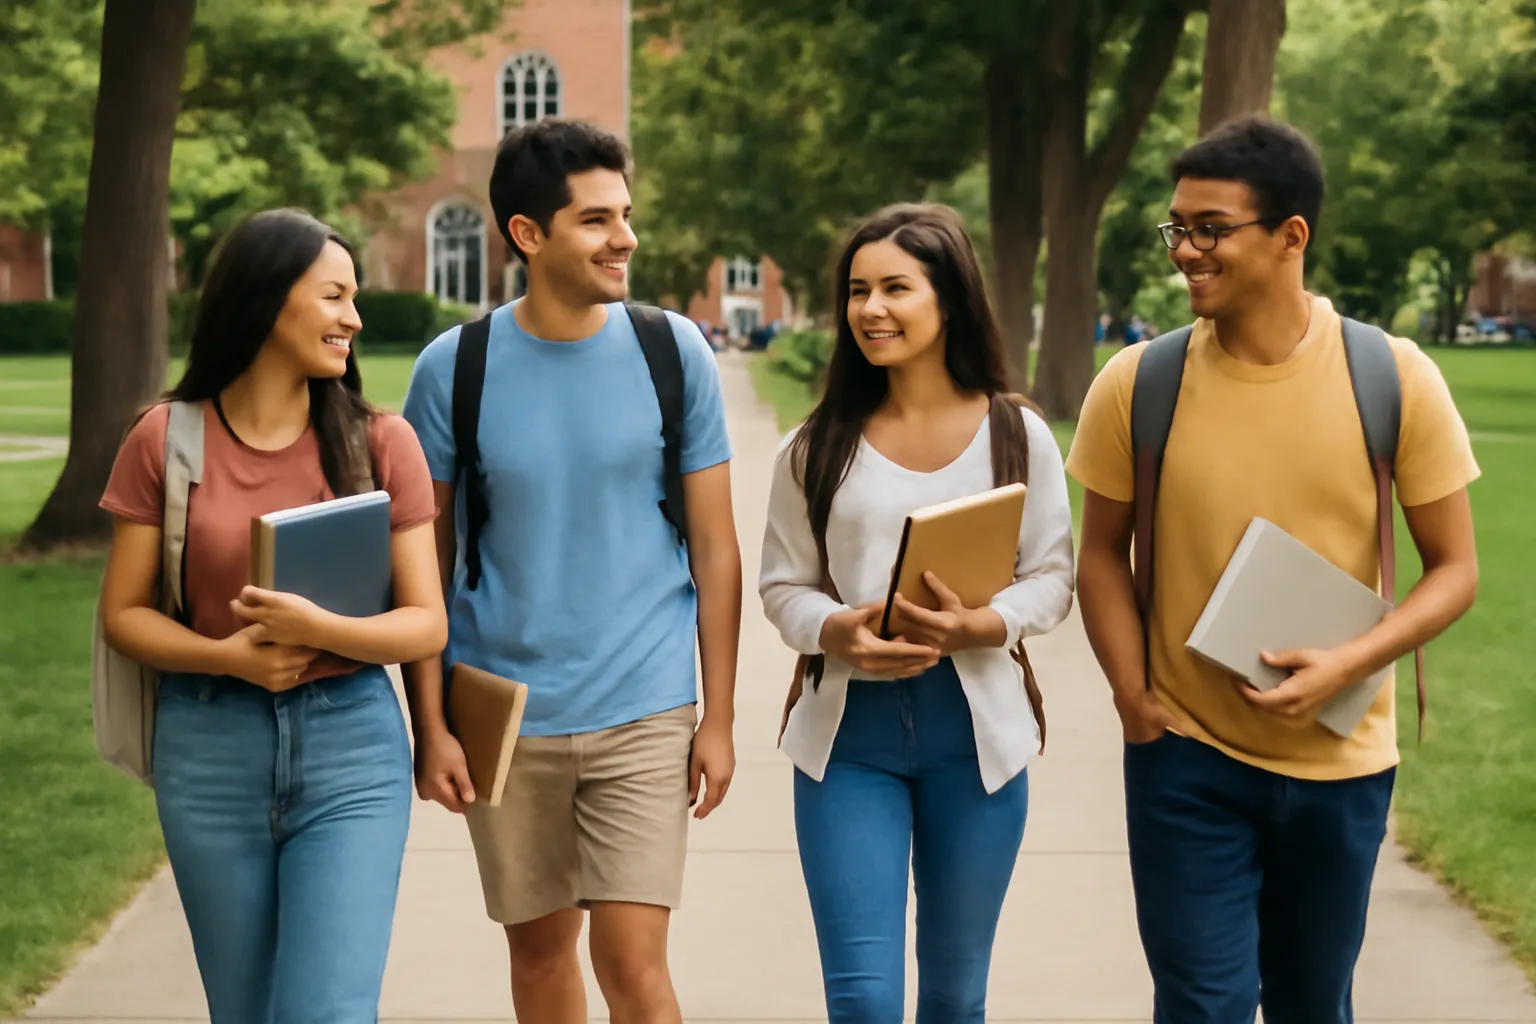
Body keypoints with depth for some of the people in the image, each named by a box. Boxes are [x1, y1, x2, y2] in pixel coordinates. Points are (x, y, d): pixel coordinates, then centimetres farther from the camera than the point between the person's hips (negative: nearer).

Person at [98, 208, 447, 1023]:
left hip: (352, 746, -1)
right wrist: (226, 656, -16)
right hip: (209, 749, 1)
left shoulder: (379, 441, -2)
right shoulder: (166, 441, -1)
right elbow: (122, 614, 2)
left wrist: (320, 630, -21)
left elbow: (426, 625, -3)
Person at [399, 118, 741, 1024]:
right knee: (541, 949, 15)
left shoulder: (674, 352, -4)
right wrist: (431, 725, -3)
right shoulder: (454, 368, -4)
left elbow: (716, 549, 0)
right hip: (503, 717, 1)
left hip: (644, 712, -1)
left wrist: (719, 718, -2)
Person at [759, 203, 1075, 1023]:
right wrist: (837, 632, -18)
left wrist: (979, 625, -19)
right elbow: (783, 585, 5)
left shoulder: (1015, 434, 0)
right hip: (848, 730, 0)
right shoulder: (817, 447, 1)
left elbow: (1051, 577, 1)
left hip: (974, 729, 1)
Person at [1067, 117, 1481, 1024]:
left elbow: (1455, 569, -5)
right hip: (1186, 759, -1)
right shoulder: (1137, 385, -8)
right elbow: (1104, 553, 4)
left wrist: (1347, 667, -20)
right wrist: (1133, 696, -10)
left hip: (1340, 762, 1)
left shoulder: (1394, 379, -10)